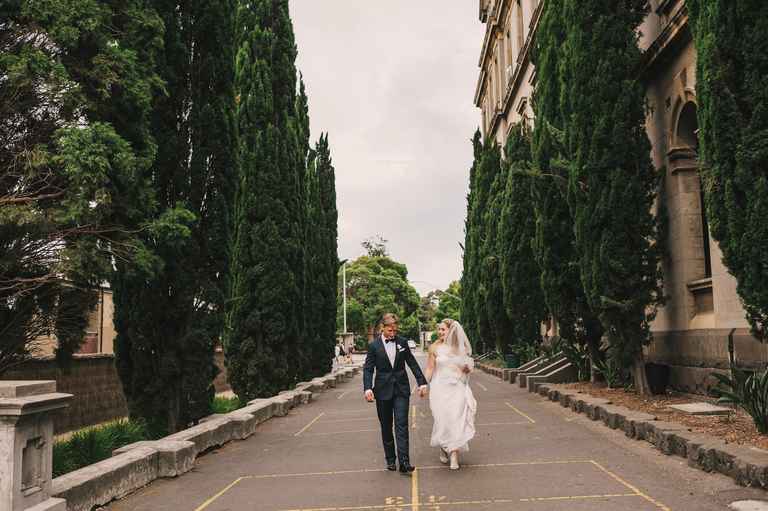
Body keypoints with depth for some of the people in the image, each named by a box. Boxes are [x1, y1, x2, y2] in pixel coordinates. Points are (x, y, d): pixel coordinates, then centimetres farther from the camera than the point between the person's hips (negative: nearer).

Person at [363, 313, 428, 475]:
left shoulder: (402, 342, 4)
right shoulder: (374, 346, -2)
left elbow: (412, 363, 8)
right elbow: (368, 369, -4)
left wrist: (422, 382, 3)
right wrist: (367, 388, -18)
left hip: (401, 390, 0)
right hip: (383, 390, 0)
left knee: (402, 425, -8)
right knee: (386, 427, 9)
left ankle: (404, 462, -11)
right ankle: (390, 460, 22)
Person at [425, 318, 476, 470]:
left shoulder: (460, 347, 6)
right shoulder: (435, 347, 1)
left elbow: (469, 367, 17)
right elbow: (430, 369, 2)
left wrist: (467, 368, -5)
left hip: (457, 388, 1)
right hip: (440, 388, -1)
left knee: (457, 419, -8)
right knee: (443, 419, 1)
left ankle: (454, 454, -4)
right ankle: (443, 448, 27)